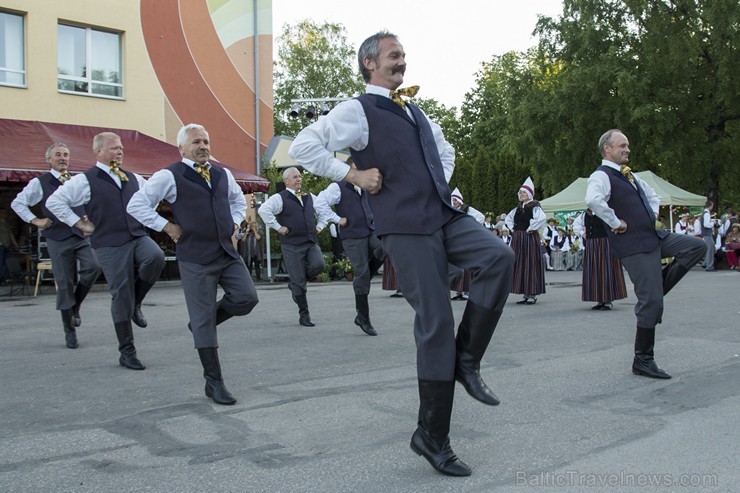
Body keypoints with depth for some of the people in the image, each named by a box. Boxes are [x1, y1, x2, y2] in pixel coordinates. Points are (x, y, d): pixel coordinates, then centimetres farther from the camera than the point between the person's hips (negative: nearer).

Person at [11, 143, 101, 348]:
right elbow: (17, 203, 8)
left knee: (93, 266, -23)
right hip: (58, 239, -2)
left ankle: (75, 306, 3)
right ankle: (69, 331, 12)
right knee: (65, 283, -1)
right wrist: (35, 220, -2)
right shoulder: (40, 183, 4)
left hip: (81, 236, 3)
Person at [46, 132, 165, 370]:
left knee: (156, 257, -30)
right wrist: (79, 224, -3)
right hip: (111, 245, -4)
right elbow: (54, 202, -3)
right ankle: (127, 352, 12)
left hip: (139, 237, 4)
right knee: (121, 297, -2)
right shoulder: (86, 180, -1)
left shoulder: (133, 179, 15)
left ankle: (136, 303, -1)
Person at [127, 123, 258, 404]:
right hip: (195, 258, -5)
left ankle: (201, 323, 20)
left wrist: (235, 222, 15)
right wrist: (167, 227, -6)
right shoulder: (169, 176, -2)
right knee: (204, 321, -1)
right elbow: (136, 205, -3)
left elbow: (239, 200, 33)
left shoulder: (223, 174, 15)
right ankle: (213, 382, 10)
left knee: (247, 298, -9)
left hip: (227, 252, 6)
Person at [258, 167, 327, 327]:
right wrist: (277, 227, -16)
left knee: (318, 265, -22)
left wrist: (320, 226, 17)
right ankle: (304, 315, 11)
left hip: (311, 242, 5)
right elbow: (263, 210, -17)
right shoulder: (280, 198, -2)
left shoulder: (309, 197, 17)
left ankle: (295, 283, 8)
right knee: (298, 283, -3)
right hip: (292, 245, -5)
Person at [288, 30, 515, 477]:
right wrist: (353, 174, -9)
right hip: (406, 227, -7)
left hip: (445, 215, 7)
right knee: (436, 320, -8)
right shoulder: (358, 110, 1)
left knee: (499, 257, -20)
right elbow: (304, 147, -9)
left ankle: (466, 360, -5)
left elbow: (446, 150, 40)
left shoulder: (415, 112, 23)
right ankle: (432, 436, 5)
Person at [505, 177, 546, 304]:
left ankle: (532, 295, -1)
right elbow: (508, 218, 29)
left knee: (530, 265, -5)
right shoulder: (518, 208, 13)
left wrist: (530, 229, -19)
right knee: (519, 265, 8)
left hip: (530, 239, -8)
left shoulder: (534, 207, -8)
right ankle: (525, 294, 14)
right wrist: (513, 229, 14)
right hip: (518, 240, 8)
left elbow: (541, 218, -28)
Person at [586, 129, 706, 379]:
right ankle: (643, 360, 6)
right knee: (651, 301, -7)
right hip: (633, 245, -9)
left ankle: (656, 286, 8)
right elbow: (593, 200, -33)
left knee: (697, 246, 3)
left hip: (654, 236, 9)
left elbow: (653, 196, 34)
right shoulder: (601, 176, -11)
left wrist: (652, 216, 15)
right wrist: (616, 223, -22)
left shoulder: (629, 175, 18)